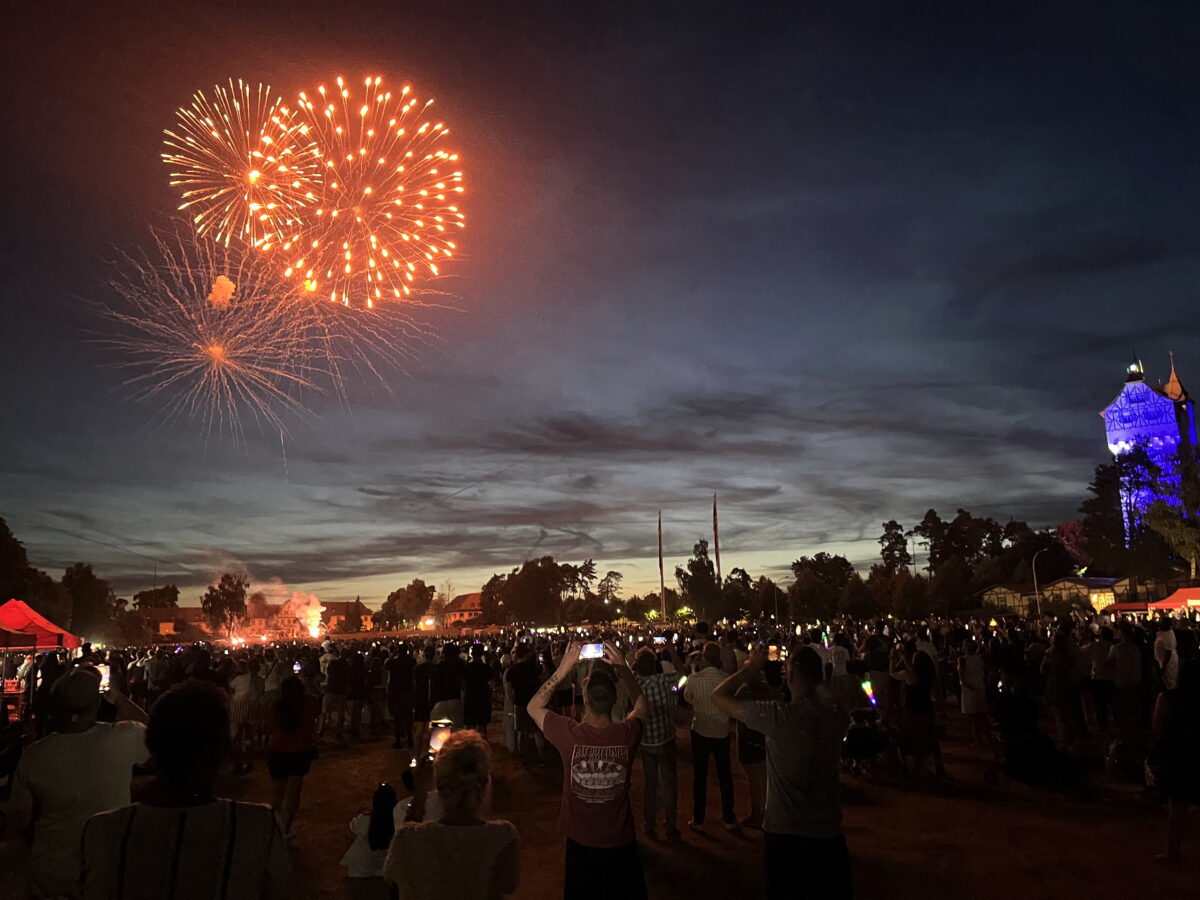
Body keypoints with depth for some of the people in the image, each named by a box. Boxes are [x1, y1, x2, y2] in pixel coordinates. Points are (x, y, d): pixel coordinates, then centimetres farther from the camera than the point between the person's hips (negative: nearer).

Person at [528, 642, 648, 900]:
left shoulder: (569, 735, -26)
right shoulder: (627, 734, -22)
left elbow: (533, 707, -6)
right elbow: (641, 703, 3)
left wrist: (562, 670, -13)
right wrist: (623, 669, -7)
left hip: (581, 843, -1)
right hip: (621, 842, 1)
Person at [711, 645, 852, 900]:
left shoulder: (777, 716, -22)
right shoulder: (837, 717, -11)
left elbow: (718, 696, -12)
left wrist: (751, 668, -2)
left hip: (783, 832, -3)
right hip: (828, 831, 3)